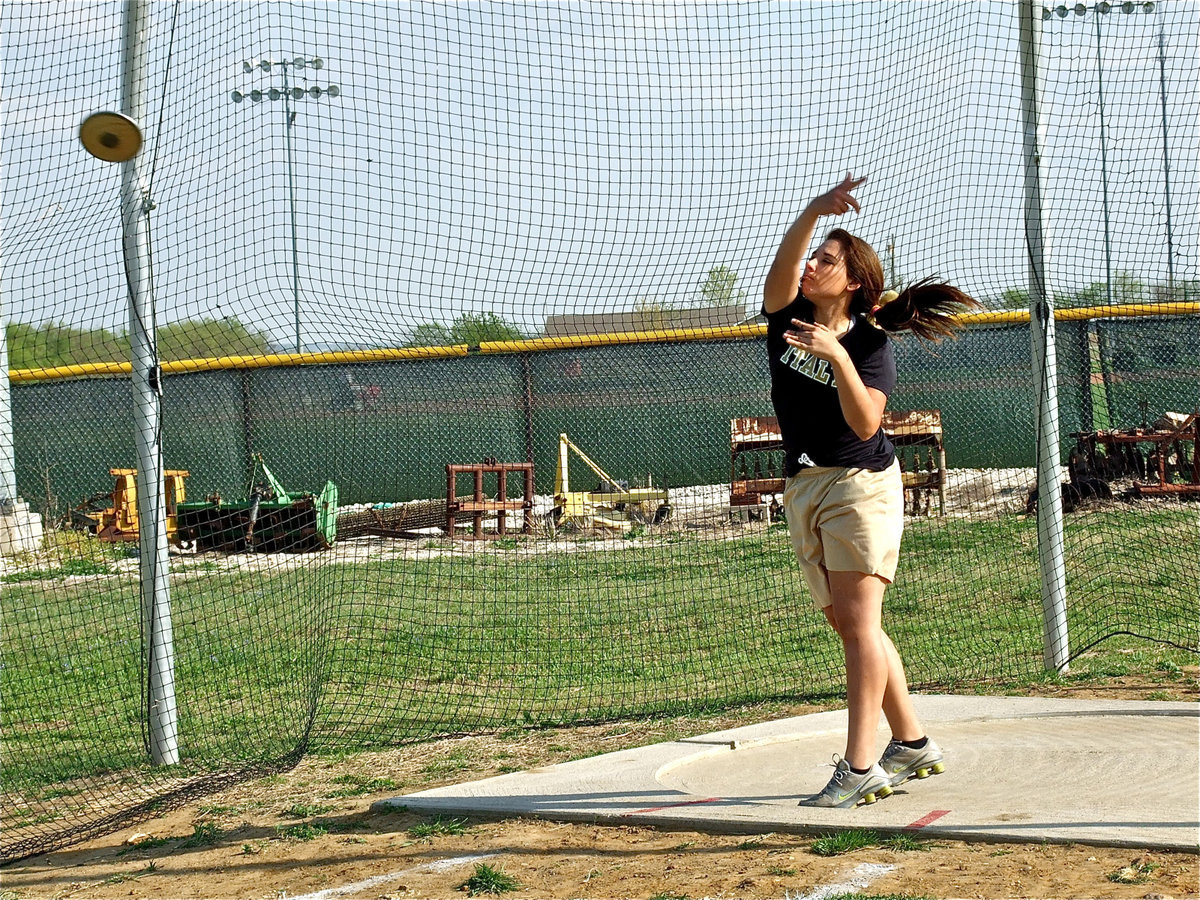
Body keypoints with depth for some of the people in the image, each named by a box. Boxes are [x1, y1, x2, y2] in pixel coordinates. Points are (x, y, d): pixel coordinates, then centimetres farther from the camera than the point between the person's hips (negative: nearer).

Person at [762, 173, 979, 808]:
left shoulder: (869, 343, -8)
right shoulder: (788, 316, 6)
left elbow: (865, 424, -20)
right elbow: (783, 264, -15)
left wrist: (837, 356, -30)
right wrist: (815, 209, -29)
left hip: (861, 483, -7)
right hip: (803, 488, 7)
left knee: (858, 621, -12)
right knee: (845, 623, 9)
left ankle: (860, 767, -16)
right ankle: (912, 744, 19)